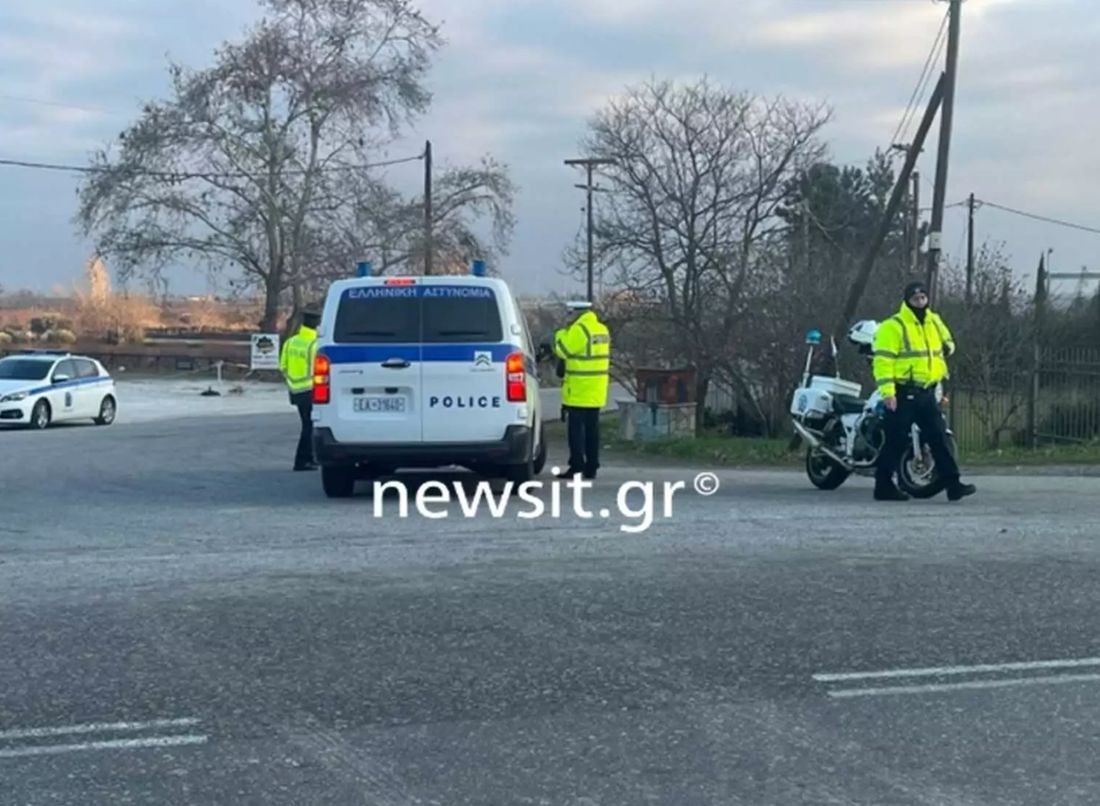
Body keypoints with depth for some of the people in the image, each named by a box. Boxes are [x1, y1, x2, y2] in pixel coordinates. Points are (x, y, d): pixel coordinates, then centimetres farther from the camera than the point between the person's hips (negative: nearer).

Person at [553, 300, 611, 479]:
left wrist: (561, 333, 4)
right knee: (592, 428, 10)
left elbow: (563, 350, -11)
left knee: (576, 428, -4)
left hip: (579, 389, -8)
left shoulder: (579, 329, -14)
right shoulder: (602, 329, 13)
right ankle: (591, 467, 12)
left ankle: (577, 464, -5)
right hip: (596, 391, 8)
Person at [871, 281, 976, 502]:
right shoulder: (893, 326, -10)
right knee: (896, 441, -2)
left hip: (926, 393, 7)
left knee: (939, 438, 4)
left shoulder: (934, 322, 14)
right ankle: (884, 486, 6)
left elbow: (947, 341, 34)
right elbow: (883, 359, -17)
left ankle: (952, 484, 4)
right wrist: (887, 390, -24)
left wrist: (947, 348, 11)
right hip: (903, 394, -7)